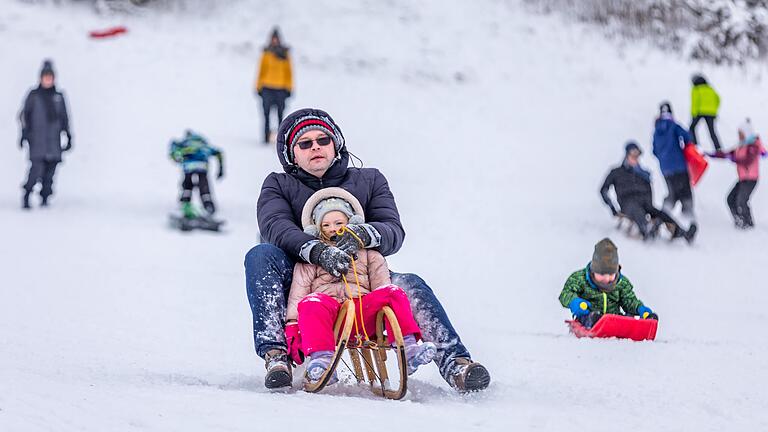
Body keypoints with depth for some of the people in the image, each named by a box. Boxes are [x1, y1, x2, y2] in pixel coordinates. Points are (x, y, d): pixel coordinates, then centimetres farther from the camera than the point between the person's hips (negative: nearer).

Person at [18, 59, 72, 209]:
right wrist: (24, 133, -1)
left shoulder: (58, 97, 14)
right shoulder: (34, 95, 6)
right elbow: (24, 115, 7)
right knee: (37, 168, -15)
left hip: (54, 141, 3)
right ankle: (26, 195, -1)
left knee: (50, 172, -1)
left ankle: (45, 198, 7)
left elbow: (64, 118, 19)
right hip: (37, 139, -3)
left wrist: (68, 136, 16)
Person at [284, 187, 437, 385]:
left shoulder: (368, 254, 25)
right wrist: (292, 328, -2)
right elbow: (298, 292, 12)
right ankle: (321, 358, -51)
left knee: (394, 293, -23)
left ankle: (408, 349, -37)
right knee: (312, 303, -36)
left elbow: (381, 286, 15)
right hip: (326, 313, -1)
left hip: (362, 312, 1)